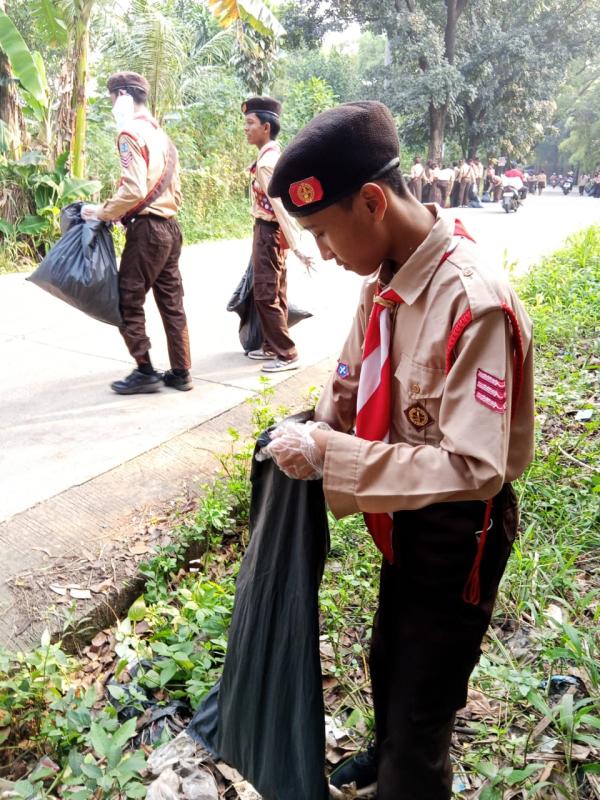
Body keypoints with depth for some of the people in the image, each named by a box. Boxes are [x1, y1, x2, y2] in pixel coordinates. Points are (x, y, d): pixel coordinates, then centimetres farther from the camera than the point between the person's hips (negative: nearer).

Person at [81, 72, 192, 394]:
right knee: (171, 302, 10)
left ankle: (145, 372, 3)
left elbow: (134, 190, -20)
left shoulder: (130, 132, -8)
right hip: (170, 227, 9)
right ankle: (180, 372, 14)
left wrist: (102, 212, -8)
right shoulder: (161, 134, 17)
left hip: (147, 228, -9)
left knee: (128, 300, 0)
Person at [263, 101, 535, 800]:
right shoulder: (382, 280, -5)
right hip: (405, 516, 9)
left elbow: (474, 469, -35)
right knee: (387, 659, 31)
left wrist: (331, 454, -34)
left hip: (459, 530, -8)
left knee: (420, 708, 10)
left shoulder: (473, 302, -31)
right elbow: (350, 379, 9)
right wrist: (310, 441, -6)